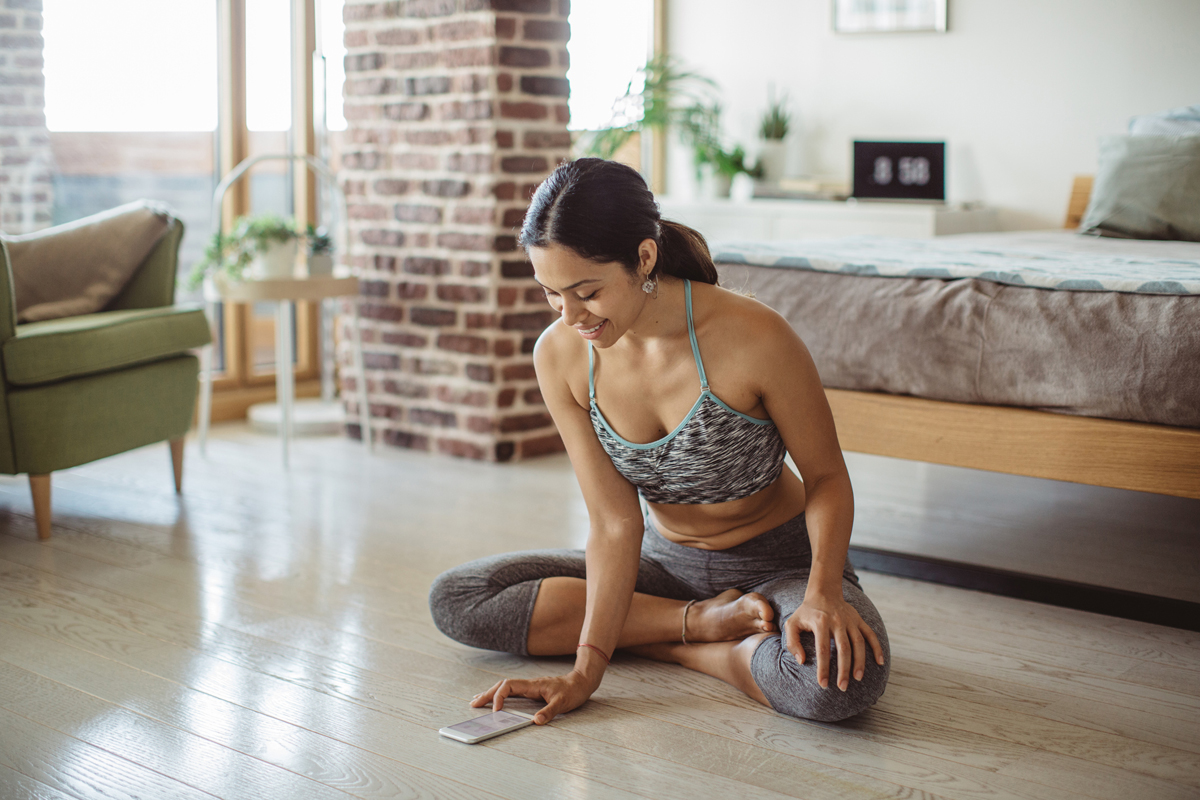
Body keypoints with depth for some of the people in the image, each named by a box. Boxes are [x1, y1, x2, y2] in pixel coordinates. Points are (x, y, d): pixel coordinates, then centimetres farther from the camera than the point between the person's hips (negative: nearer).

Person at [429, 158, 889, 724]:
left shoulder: (752, 337, -27)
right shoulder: (559, 354, -14)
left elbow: (827, 477, -13)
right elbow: (615, 522, -14)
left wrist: (823, 593, -30)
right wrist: (586, 669, -23)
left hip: (779, 565, -4)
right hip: (665, 562, 5)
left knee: (841, 680, -38)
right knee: (455, 599, -10)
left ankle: (666, 644, -9)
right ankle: (704, 621, -10)